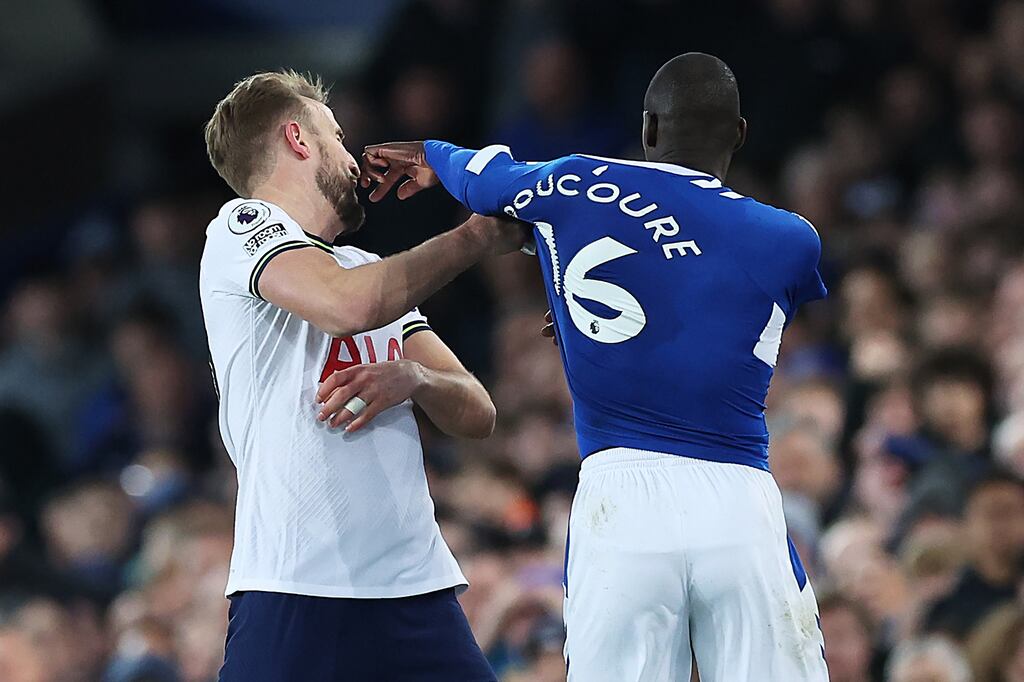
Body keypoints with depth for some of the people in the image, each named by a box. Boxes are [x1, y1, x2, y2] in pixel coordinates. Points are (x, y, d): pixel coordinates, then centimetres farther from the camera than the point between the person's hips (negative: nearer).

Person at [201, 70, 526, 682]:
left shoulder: (367, 268, 25)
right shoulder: (243, 228, 1)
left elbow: (477, 415, 20)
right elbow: (351, 305, -19)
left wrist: (413, 378, -3)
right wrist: (479, 236, -5)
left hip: (418, 588, 7)